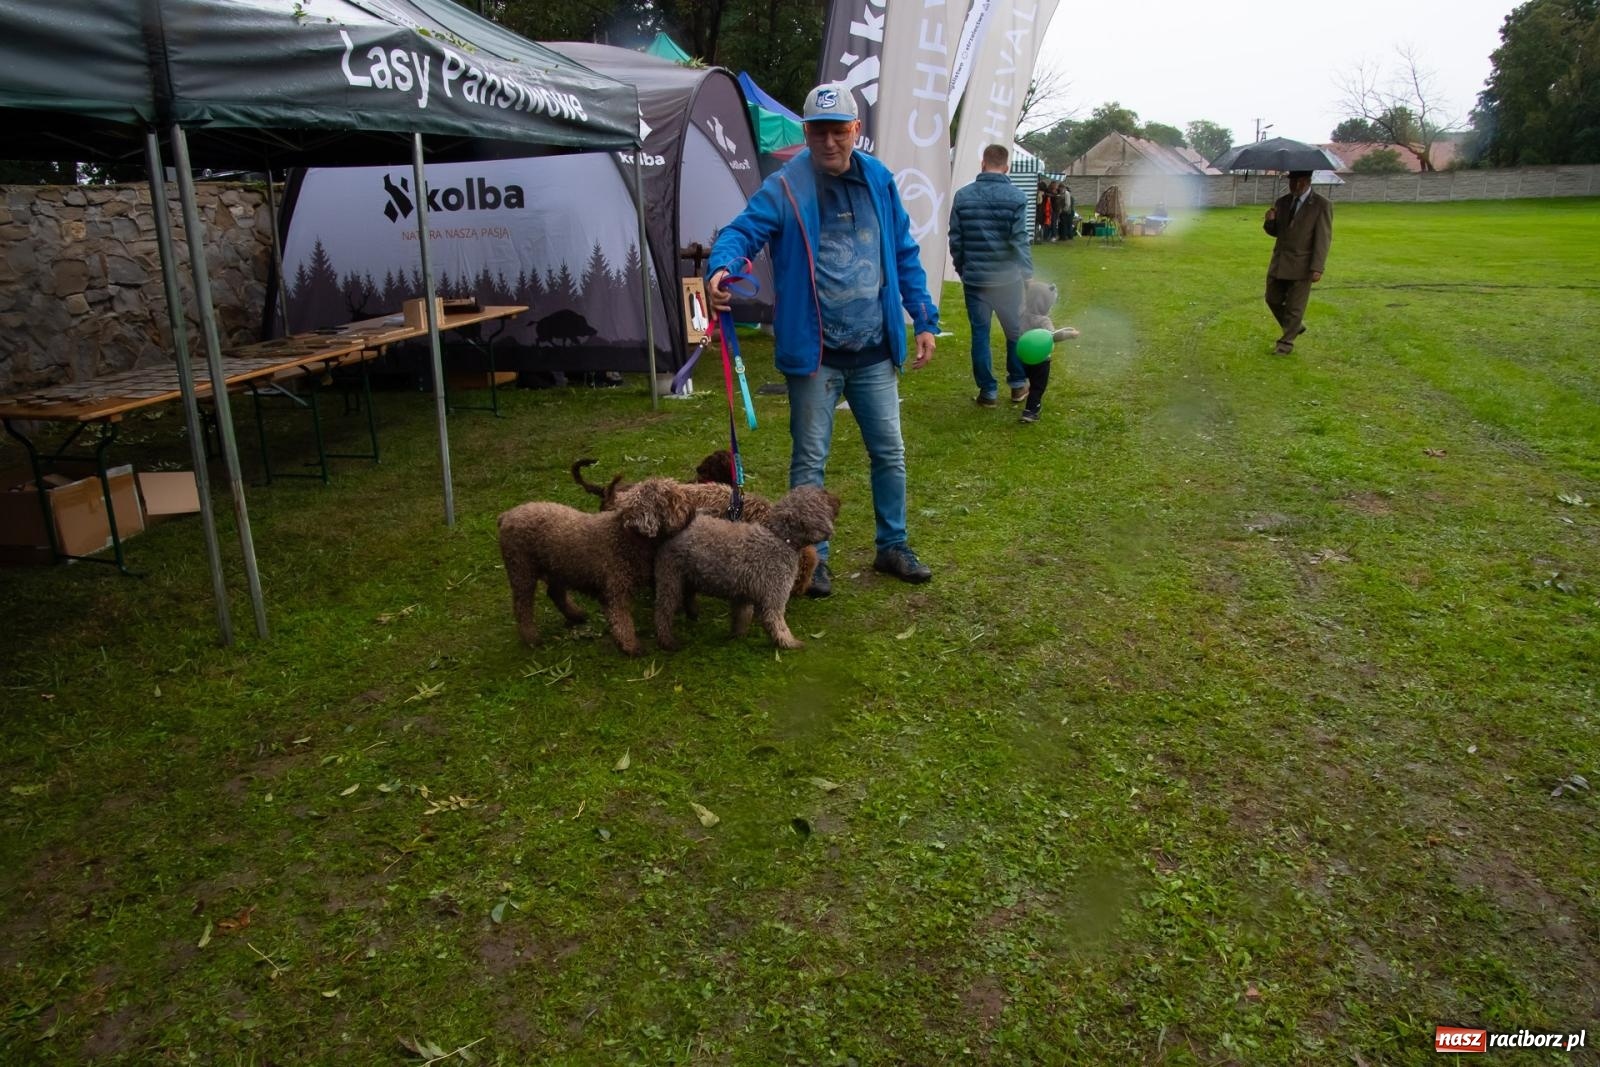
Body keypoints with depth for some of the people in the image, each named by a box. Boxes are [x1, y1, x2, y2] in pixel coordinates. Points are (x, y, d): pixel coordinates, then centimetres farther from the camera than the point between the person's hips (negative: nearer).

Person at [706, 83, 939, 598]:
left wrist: (924, 320, 10)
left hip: (874, 352, 4)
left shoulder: (879, 181, 5)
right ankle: (812, 557, 22)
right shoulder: (784, 188, -8)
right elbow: (744, 230, -21)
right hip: (814, 353, -4)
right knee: (809, 460, 6)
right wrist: (722, 265, -43)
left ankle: (893, 545, 31)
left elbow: (904, 256, 12)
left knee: (890, 453, 13)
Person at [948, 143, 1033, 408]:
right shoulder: (1016, 197, -7)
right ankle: (1018, 383, 24)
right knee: (1015, 330, 15)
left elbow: (955, 240, 2)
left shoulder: (963, 195, 0)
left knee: (980, 333, 7)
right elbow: (1019, 240, -9)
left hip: (974, 278, 1)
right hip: (1008, 277, -1)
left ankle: (988, 390, 9)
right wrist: (1028, 273, 1)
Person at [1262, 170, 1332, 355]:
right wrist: (1270, 221, -9)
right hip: (1279, 262, 6)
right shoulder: (1281, 202, 7)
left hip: (1302, 266, -6)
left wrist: (1317, 268, -17)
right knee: (1273, 300, 13)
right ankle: (1295, 326, 35)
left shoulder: (1321, 206, -9)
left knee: (1294, 307, 2)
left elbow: (1323, 239, -11)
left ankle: (1286, 343, 14)